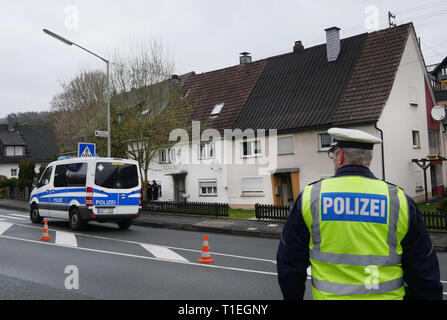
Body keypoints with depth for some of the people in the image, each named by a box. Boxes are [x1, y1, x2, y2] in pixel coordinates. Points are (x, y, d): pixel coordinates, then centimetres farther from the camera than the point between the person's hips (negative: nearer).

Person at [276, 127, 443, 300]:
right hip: (386, 295, 1)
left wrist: (292, 296, 14)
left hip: (328, 294, 0)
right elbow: (424, 272, -1)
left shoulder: (309, 197, -6)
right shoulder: (399, 200, -6)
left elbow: (289, 260, 0)